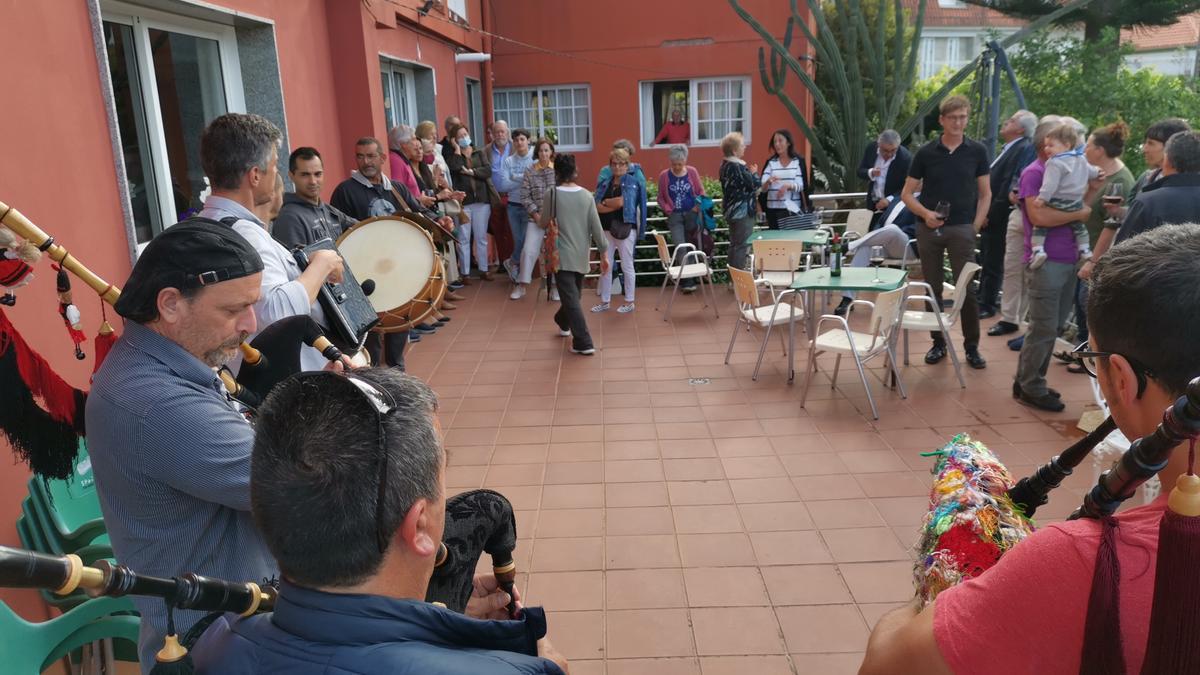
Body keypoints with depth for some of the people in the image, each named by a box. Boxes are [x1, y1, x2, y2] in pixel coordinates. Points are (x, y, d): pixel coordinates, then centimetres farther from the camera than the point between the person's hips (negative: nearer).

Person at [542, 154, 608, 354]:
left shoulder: (551, 195, -10)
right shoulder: (587, 196, -2)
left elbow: (543, 223, 3)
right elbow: (596, 228, -2)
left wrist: (540, 215, 26)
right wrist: (604, 254, 6)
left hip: (562, 256, -4)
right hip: (581, 256, 4)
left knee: (571, 299, -4)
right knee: (572, 295, 23)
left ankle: (584, 343, -9)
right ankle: (563, 323, 47)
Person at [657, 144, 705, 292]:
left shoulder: (692, 172, 2)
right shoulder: (664, 175, 0)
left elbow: (701, 191, 9)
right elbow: (661, 198, 8)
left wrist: (698, 206, -7)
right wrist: (668, 210, -6)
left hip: (692, 214, 1)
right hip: (675, 216, -1)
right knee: (679, 246, -13)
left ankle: (691, 277, 18)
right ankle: (687, 280, -14)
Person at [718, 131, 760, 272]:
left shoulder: (725, 165, 8)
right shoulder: (738, 167, -20)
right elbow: (754, 184, -18)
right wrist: (754, 173, 0)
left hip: (732, 210, 10)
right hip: (742, 210, -10)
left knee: (734, 244, 16)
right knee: (743, 245, -4)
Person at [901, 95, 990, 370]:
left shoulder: (976, 151, 3)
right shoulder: (926, 152, 2)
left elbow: (985, 194, 8)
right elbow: (907, 193, 5)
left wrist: (976, 225, -3)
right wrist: (925, 213, -12)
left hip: (961, 228, -1)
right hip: (929, 228, 1)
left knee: (967, 289, -4)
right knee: (933, 289, 6)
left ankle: (972, 346, 8)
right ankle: (938, 342, 18)